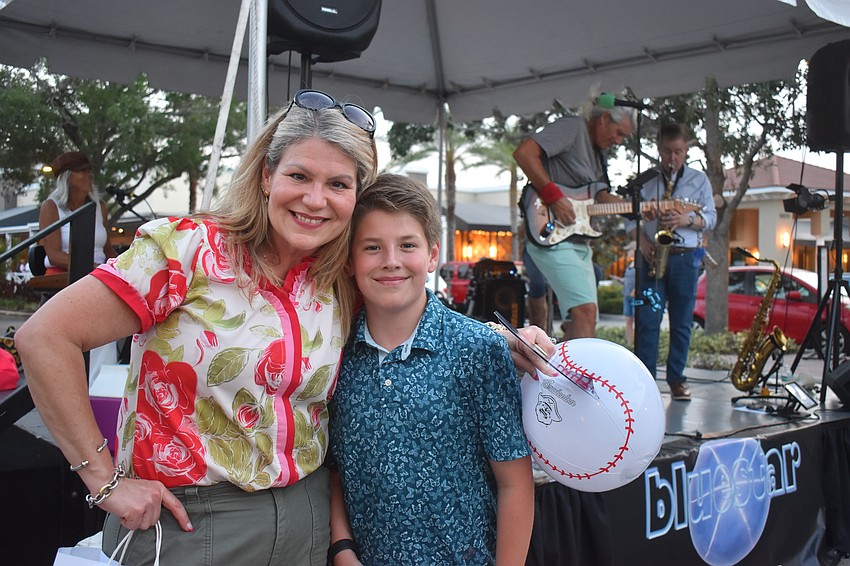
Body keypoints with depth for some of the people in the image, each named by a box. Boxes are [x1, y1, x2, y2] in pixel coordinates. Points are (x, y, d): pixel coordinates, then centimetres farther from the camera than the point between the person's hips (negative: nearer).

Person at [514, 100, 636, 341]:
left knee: (578, 324, 8)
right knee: (585, 310, -23)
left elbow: (600, 196, 22)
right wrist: (554, 196, -21)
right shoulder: (572, 127, -6)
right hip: (550, 238, -10)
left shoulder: (598, 152, 23)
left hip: (578, 242, 10)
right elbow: (524, 152, -19)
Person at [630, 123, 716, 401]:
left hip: (685, 257, 0)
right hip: (652, 255, 0)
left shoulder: (699, 179, 10)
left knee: (681, 322, 4)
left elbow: (711, 217, 4)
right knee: (647, 320, -4)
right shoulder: (646, 180, 9)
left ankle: (676, 378, 14)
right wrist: (642, 240, -7)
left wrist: (686, 220, -15)